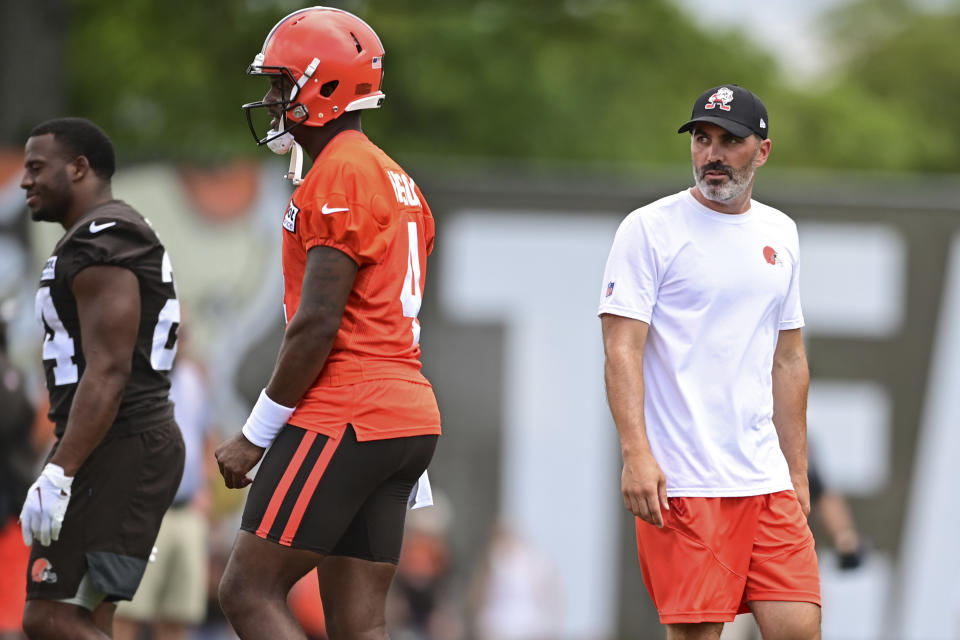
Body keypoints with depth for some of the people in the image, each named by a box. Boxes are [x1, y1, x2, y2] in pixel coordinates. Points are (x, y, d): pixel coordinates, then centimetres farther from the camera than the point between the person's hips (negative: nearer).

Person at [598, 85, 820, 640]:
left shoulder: (780, 234, 16)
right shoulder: (650, 229, -2)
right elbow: (622, 348, -9)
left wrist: (797, 472, 18)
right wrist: (636, 453, -20)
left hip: (766, 479, 5)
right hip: (681, 482, -5)